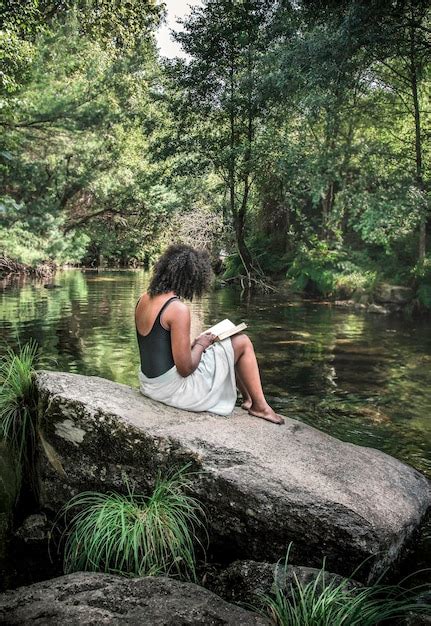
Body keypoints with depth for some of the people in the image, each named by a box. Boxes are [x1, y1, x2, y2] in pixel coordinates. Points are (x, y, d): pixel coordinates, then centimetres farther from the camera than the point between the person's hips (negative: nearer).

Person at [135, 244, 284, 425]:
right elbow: (185, 369, -23)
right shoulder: (178, 309, -23)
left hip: (149, 382, 9)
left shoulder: (144, 299, 3)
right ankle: (260, 406, 16)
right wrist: (200, 345, -5)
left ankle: (248, 398, 33)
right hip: (174, 388, -9)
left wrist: (193, 344, 8)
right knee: (242, 342, 4)